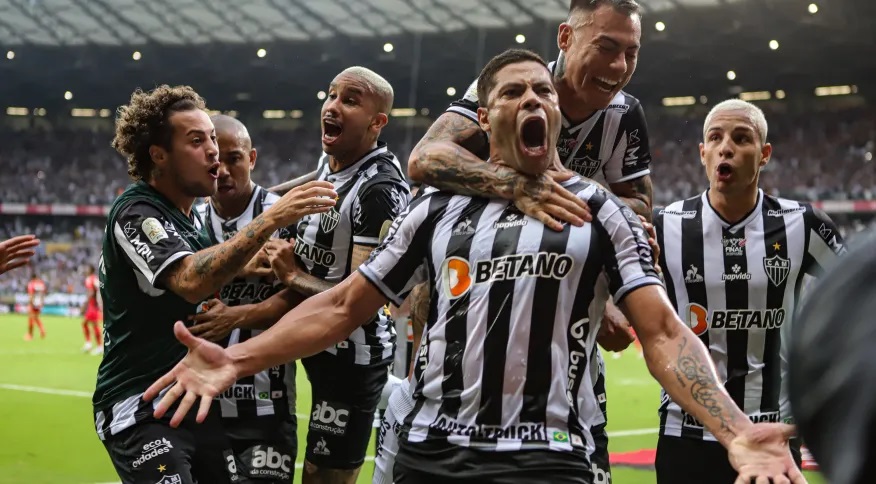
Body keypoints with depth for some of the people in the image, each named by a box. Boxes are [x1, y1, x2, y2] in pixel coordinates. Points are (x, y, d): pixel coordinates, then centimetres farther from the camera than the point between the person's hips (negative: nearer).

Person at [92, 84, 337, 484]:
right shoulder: (135, 213, -16)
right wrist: (270, 220, -36)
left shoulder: (190, 216, 12)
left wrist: (239, 266, 1)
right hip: (141, 410, -8)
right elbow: (191, 282, -32)